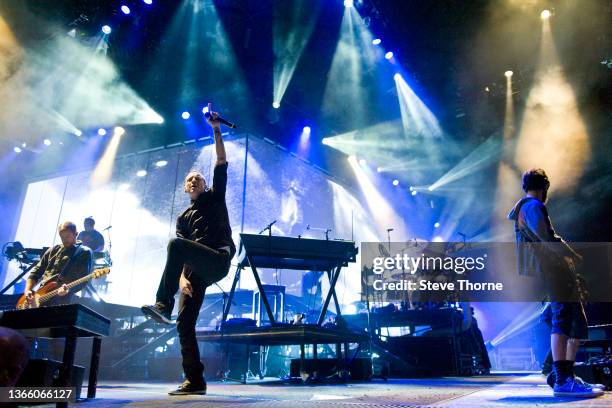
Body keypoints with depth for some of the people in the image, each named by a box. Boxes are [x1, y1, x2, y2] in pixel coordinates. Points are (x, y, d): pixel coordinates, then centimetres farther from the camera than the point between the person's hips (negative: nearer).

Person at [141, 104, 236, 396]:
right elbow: (181, 255, 14)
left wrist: (216, 129, 4)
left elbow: (221, 162, 8)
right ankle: (194, 380, 0)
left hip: (218, 261, -5)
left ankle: (163, 305, -33)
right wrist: (182, 276, -6)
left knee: (176, 244, -31)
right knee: (185, 323, -5)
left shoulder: (215, 198, 18)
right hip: (197, 270, 5)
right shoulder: (184, 218, 26)